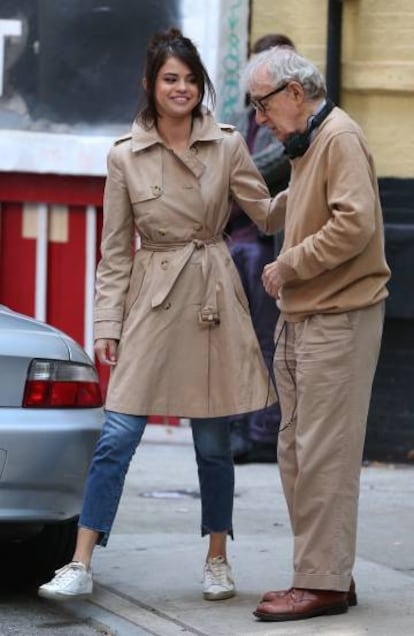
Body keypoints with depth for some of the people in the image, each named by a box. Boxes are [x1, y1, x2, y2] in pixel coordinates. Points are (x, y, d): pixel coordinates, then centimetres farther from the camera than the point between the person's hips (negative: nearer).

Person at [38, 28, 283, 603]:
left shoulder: (228, 146, 2)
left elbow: (268, 215, 5)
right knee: (117, 436, -5)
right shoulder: (125, 156, 1)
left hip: (213, 301, 1)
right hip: (151, 302, -1)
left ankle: (217, 561, 23)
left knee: (212, 442, 8)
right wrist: (107, 323, 0)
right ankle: (80, 566, -2)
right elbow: (116, 250, 3)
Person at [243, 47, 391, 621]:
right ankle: (324, 574, 17)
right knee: (296, 453, 11)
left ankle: (324, 581, -3)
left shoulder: (340, 137, -12)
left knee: (324, 455, -7)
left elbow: (355, 223, -22)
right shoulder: (305, 144, 18)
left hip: (338, 318, -10)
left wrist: (288, 266, -16)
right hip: (299, 318, 10)